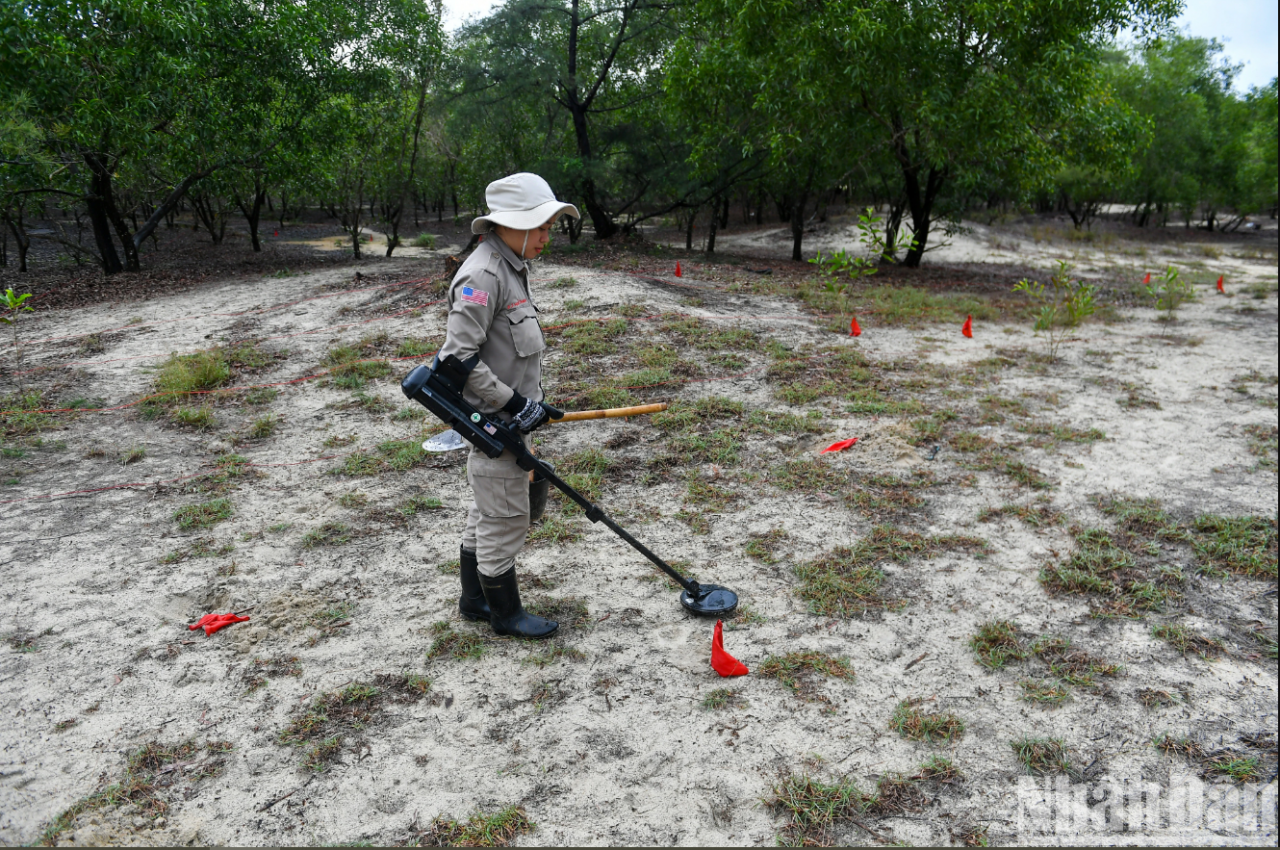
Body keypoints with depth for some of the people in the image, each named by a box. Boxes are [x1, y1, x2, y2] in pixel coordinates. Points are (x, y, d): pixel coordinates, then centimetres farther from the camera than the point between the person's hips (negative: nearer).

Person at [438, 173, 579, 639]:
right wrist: (514, 403, -20)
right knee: (505, 519, 4)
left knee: (487, 512, 21)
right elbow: (459, 355, -25)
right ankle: (506, 613, 22)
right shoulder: (483, 274, -21)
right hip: (494, 422, -10)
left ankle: (475, 599, 37)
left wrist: (533, 400, 17)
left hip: (509, 414, 10)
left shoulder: (510, 267, 11)